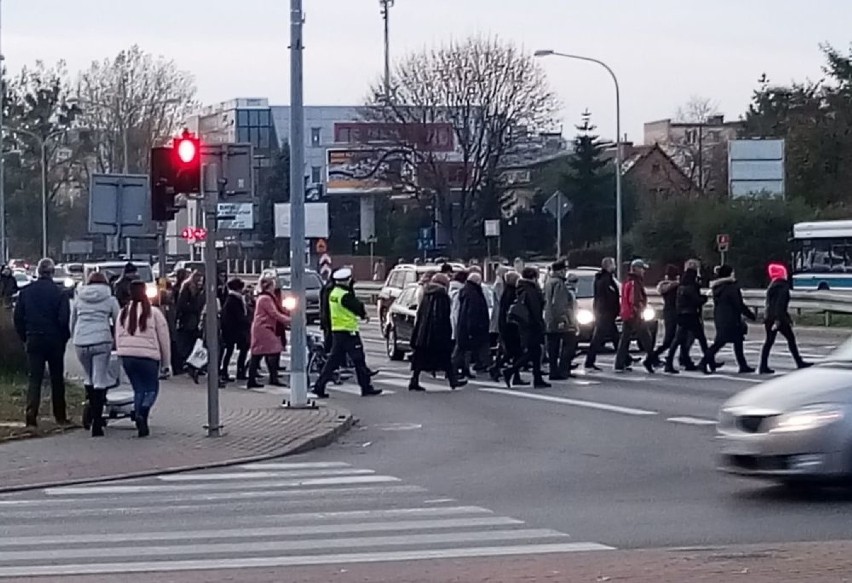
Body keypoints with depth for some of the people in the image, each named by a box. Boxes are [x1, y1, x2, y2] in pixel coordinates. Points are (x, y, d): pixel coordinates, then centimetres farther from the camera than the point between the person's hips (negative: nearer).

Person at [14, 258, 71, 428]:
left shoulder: (26, 292, 0)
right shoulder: (59, 293, -11)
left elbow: (18, 318, 2)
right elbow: (64, 319, -13)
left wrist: (24, 337, 12)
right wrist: (64, 338, 3)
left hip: (34, 340, 2)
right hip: (55, 341, -2)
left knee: (34, 378, 3)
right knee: (57, 379, 11)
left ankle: (31, 417, -12)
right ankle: (60, 416, 18)